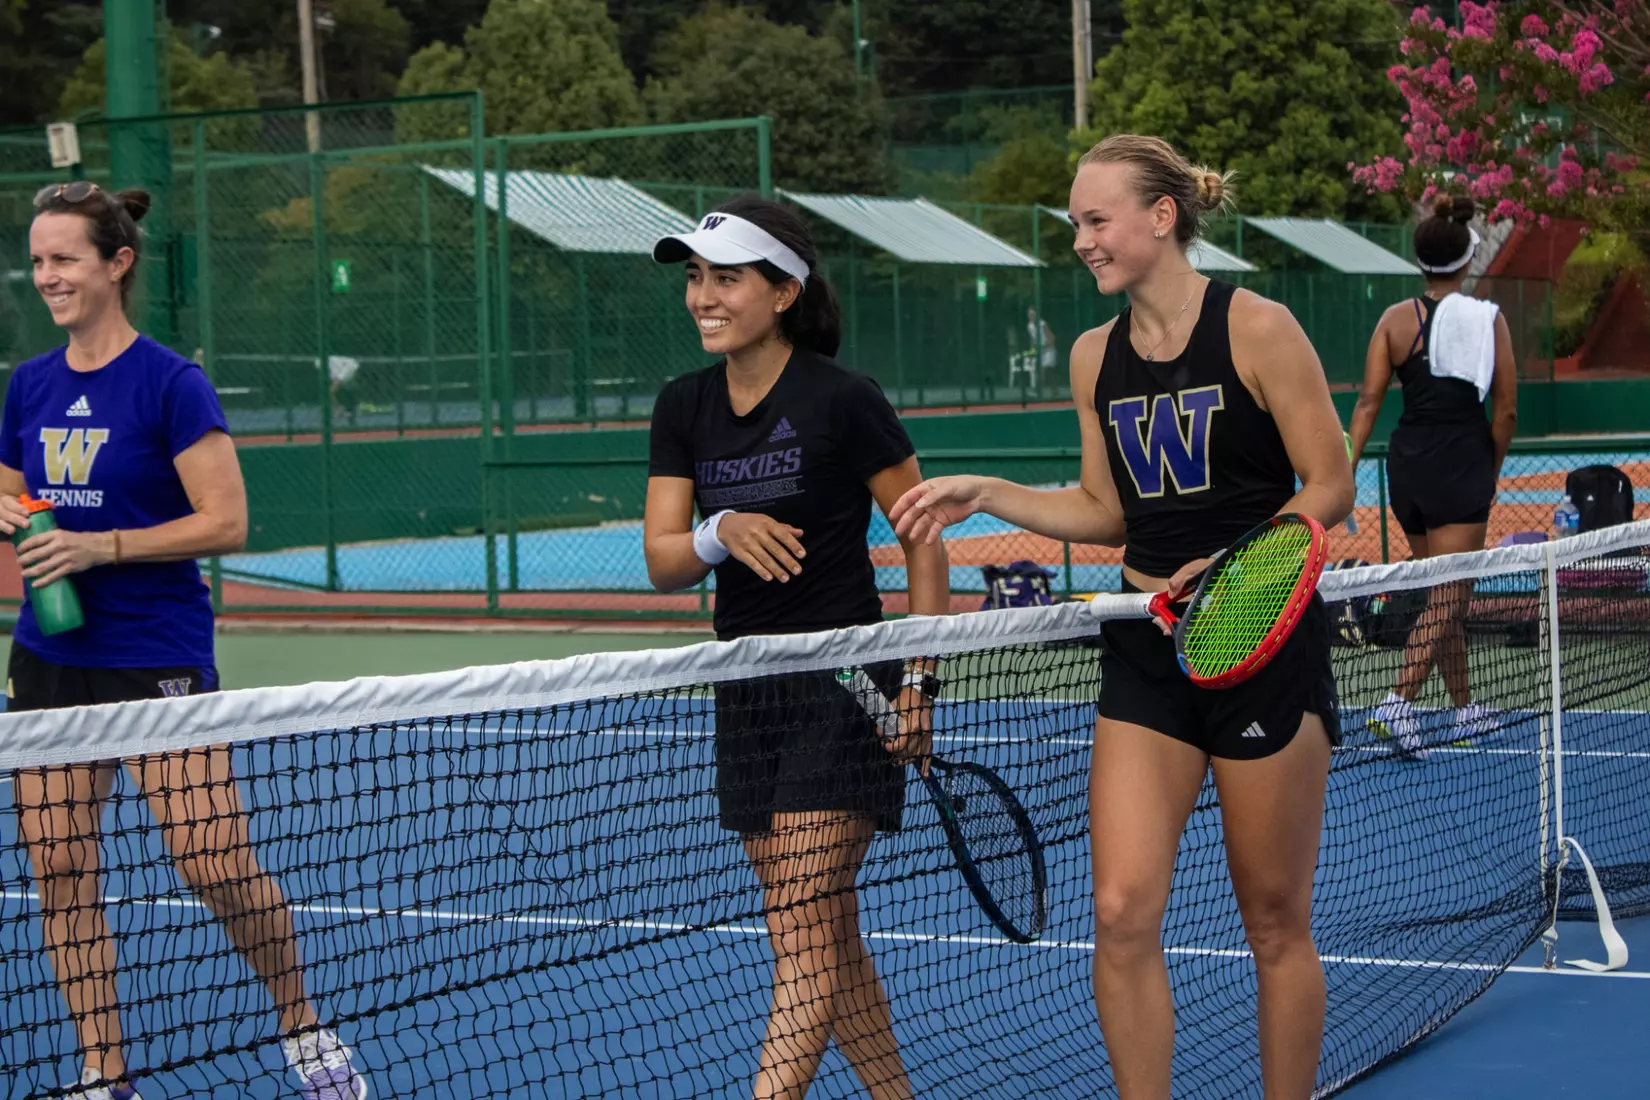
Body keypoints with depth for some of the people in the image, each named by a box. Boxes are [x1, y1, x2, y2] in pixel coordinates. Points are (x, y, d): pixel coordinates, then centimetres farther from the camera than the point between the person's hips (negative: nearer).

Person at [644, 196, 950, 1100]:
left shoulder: (842, 399, -12)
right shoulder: (683, 408, 4)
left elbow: (922, 540, -6)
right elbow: (661, 561, -2)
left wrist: (919, 681, -11)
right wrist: (720, 535, -24)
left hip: (844, 687, -6)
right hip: (747, 696, 6)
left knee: (803, 933, -10)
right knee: (825, 931, 12)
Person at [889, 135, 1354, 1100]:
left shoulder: (1258, 330, -8)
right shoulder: (1096, 358, 9)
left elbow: (1330, 487, -6)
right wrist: (985, 495, 6)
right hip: (1146, 650, 5)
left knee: (1276, 922, 6)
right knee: (1123, 912, -6)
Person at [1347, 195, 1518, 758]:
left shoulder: (1396, 318, 1)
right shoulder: (1490, 320, -5)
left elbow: (1369, 400, -4)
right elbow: (1506, 411, -3)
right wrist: (1491, 473, 9)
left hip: (1407, 464, 4)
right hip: (1463, 466, -4)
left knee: (1445, 595, 17)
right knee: (1448, 598, -4)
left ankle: (1466, 707, 27)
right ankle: (1398, 702, -20)